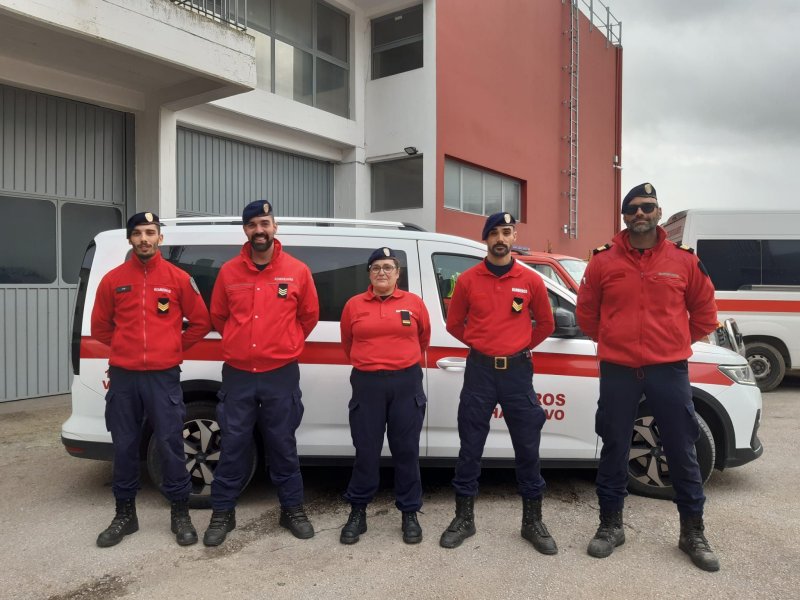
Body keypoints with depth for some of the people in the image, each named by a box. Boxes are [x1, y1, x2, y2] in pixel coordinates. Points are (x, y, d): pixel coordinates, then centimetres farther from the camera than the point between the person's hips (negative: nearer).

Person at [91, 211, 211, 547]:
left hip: (163, 377, -2)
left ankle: (180, 514, 16)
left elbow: (200, 323, 7)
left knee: (170, 446, 2)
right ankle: (125, 514, 26)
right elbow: (100, 327, 16)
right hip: (123, 377, 2)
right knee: (124, 447, 10)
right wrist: (127, 346, 14)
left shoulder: (178, 279, 1)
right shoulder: (113, 280, 5)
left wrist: (174, 348, 8)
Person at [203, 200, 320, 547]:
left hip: (281, 375, -1)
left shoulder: (297, 271, -2)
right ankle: (223, 513, 23)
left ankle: (292, 509, 25)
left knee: (282, 446, 10)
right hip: (237, 375, 1)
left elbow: (309, 316, 11)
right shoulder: (229, 272, 1)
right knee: (233, 446, 8)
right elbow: (217, 316, 15)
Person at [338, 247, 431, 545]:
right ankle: (358, 512, 22)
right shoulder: (353, 305, 2)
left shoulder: (414, 302, 2)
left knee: (406, 451, 8)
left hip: (406, 382, 0)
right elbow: (347, 343, 16)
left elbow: (423, 338, 17)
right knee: (366, 451, 6)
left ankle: (410, 513, 22)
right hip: (367, 384, 0)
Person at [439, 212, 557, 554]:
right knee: (470, 448, 7)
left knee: (527, 449, 8)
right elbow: (454, 324, 10)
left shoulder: (531, 280, 1)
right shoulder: (468, 280, 0)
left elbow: (545, 324, 13)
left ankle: (532, 522, 24)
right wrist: (481, 344, 10)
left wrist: (521, 345, 10)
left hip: (517, 371, 1)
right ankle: (464, 518, 22)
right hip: (479, 370, 0)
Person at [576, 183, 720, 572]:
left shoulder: (683, 260, 1)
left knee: (682, 452, 9)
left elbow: (704, 309, 13)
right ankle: (611, 525, 25)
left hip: (669, 370, 1)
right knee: (614, 450, 9)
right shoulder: (603, 261, -1)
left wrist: (680, 342, 13)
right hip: (618, 371, 0)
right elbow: (586, 312, 10)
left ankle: (693, 533, 27)